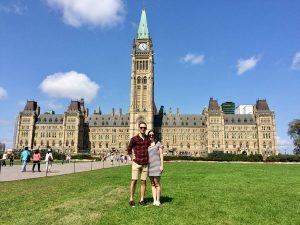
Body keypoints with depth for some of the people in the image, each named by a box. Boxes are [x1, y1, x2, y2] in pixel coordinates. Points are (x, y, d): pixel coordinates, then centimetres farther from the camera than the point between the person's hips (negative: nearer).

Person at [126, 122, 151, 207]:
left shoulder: (148, 139, 3)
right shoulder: (134, 139, -5)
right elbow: (129, 149, 9)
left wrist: (148, 158, 9)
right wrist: (132, 157, 1)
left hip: (145, 164, 3)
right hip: (136, 163, -3)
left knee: (143, 182, 6)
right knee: (134, 181, -2)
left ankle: (142, 200, 15)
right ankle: (131, 200, 9)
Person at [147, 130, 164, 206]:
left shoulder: (158, 144, 0)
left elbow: (161, 155, -3)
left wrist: (162, 165, -10)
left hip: (156, 165, -5)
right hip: (149, 166, 5)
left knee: (157, 183, -3)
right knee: (152, 184, 6)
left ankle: (158, 200, 6)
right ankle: (154, 200, 11)